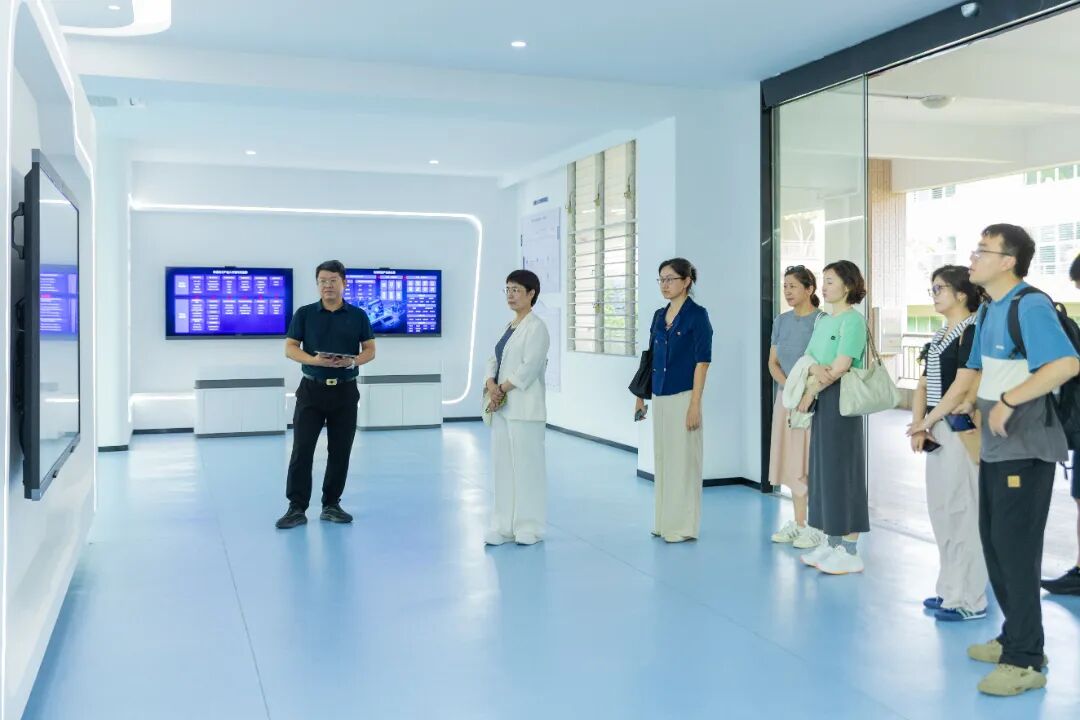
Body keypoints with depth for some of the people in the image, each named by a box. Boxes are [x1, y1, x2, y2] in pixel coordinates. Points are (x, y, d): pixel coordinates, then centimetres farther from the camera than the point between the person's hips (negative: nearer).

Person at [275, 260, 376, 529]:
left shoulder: (358, 316, 4)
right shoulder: (305, 313, 2)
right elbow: (290, 348, 0)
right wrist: (314, 359, -19)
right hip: (312, 389, -1)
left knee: (340, 451, 5)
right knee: (302, 449, -6)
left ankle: (331, 505, 16)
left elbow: (370, 350, 5)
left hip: (345, 391, 1)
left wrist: (353, 361, -16)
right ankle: (297, 508, 0)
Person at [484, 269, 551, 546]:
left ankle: (529, 526, 6)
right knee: (503, 464, 9)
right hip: (503, 407, 8)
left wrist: (501, 390, -14)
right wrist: (490, 385, -7)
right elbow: (494, 360, 12)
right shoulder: (509, 327, 17)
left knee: (527, 465, -3)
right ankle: (504, 525, 16)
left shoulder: (536, 327, -7)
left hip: (524, 407, -8)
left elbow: (529, 367, -16)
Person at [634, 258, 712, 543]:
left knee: (683, 460, -1)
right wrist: (642, 394, 15)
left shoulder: (697, 315, -8)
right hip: (660, 397, 7)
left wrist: (695, 404, -17)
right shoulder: (659, 316, 11)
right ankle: (664, 522, 21)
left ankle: (684, 526, 8)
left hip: (683, 396, -7)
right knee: (662, 458, 11)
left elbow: (702, 361, -12)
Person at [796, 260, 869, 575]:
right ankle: (831, 543, 20)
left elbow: (840, 367, -17)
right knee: (823, 468, 10)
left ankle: (850, 551, 3)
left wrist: (810, 393, -8)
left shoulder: (853, 320, -11)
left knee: (842, 470, -4)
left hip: (841, 399, -8)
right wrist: (815, 369, -15)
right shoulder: (823, 320, 15)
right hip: (821, 399, 8)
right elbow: (809, 359, 9)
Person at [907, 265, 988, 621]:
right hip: (938, 430, 9)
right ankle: (951, 589, 25)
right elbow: (925, 383, 13)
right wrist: (918, 425, 3)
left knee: (962, 512, -5)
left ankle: (969, 599, 2)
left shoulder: (973, 330, -11)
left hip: (961, 430, -9)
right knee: (941, 511, 14)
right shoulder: (940, 335, 16)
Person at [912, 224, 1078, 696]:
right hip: (995, 447, 9)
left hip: (1025, 449, -9)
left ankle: (1026, 661, 5)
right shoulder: (988, 311, 12)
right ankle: (1014, 637, 28)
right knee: (994, 544, 15)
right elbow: (972, 370, 22)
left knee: (1016, 549, -5)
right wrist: (934, 416, 24)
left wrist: (1008, 401, -25)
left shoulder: (1031, 306, -16)